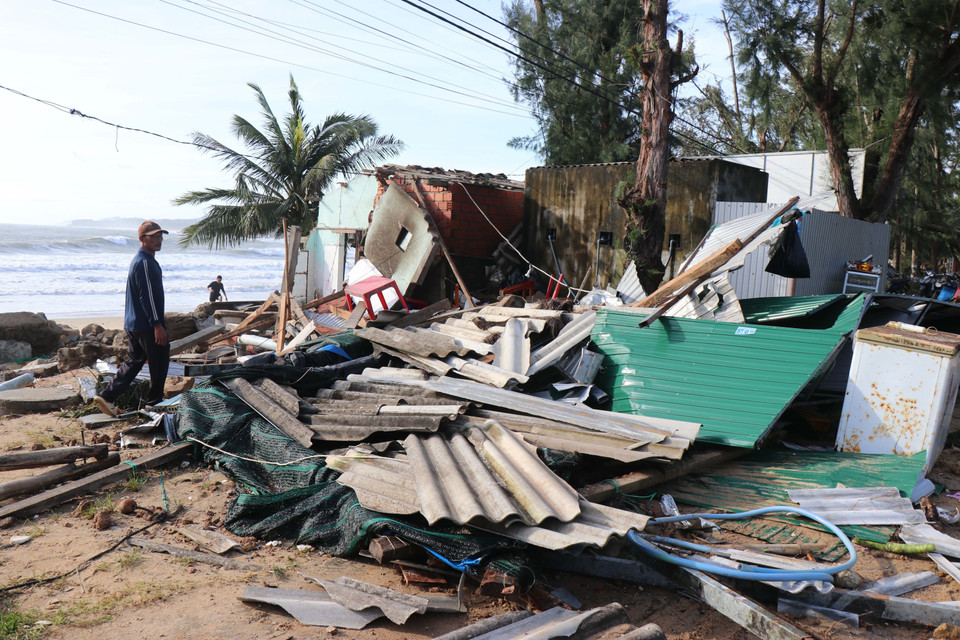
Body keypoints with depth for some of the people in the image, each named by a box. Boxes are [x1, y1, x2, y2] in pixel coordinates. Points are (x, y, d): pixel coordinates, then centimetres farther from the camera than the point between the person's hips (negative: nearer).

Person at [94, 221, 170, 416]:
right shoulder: (145, 263, -17)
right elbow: (148, 296, -22)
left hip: (133, 324, 10)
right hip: (146, 325, -10)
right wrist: (157, 324, -22)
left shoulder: (138, 260, 17)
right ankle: (153, 402, 15)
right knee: (159, 362, 3)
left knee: (133, 361, 14)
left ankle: (107, 396, 9)